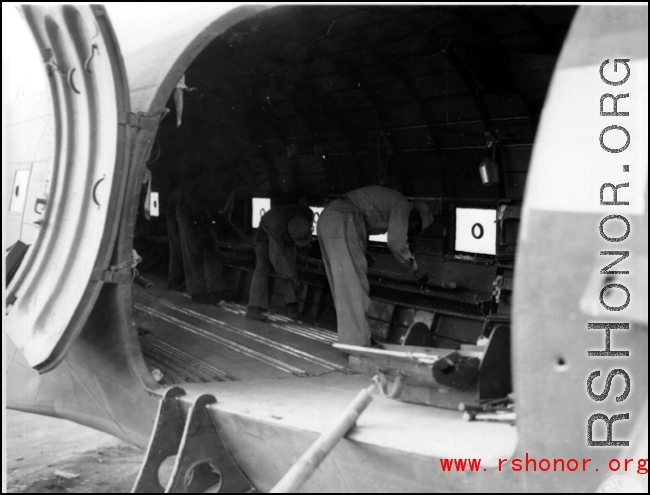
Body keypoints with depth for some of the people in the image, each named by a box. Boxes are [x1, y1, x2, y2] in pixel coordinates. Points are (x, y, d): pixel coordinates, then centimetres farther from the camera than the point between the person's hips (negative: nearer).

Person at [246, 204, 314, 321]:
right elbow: (276, 256, -41)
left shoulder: (308, 215, -29)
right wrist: (292, 278, -38)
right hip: (266, 236, -4)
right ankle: (254, 308, -27)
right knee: (263, 266, -20)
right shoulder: (277, 225, -45)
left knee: (290, 266, -14)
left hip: (286, 239, 4)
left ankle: (292, 307, -15)